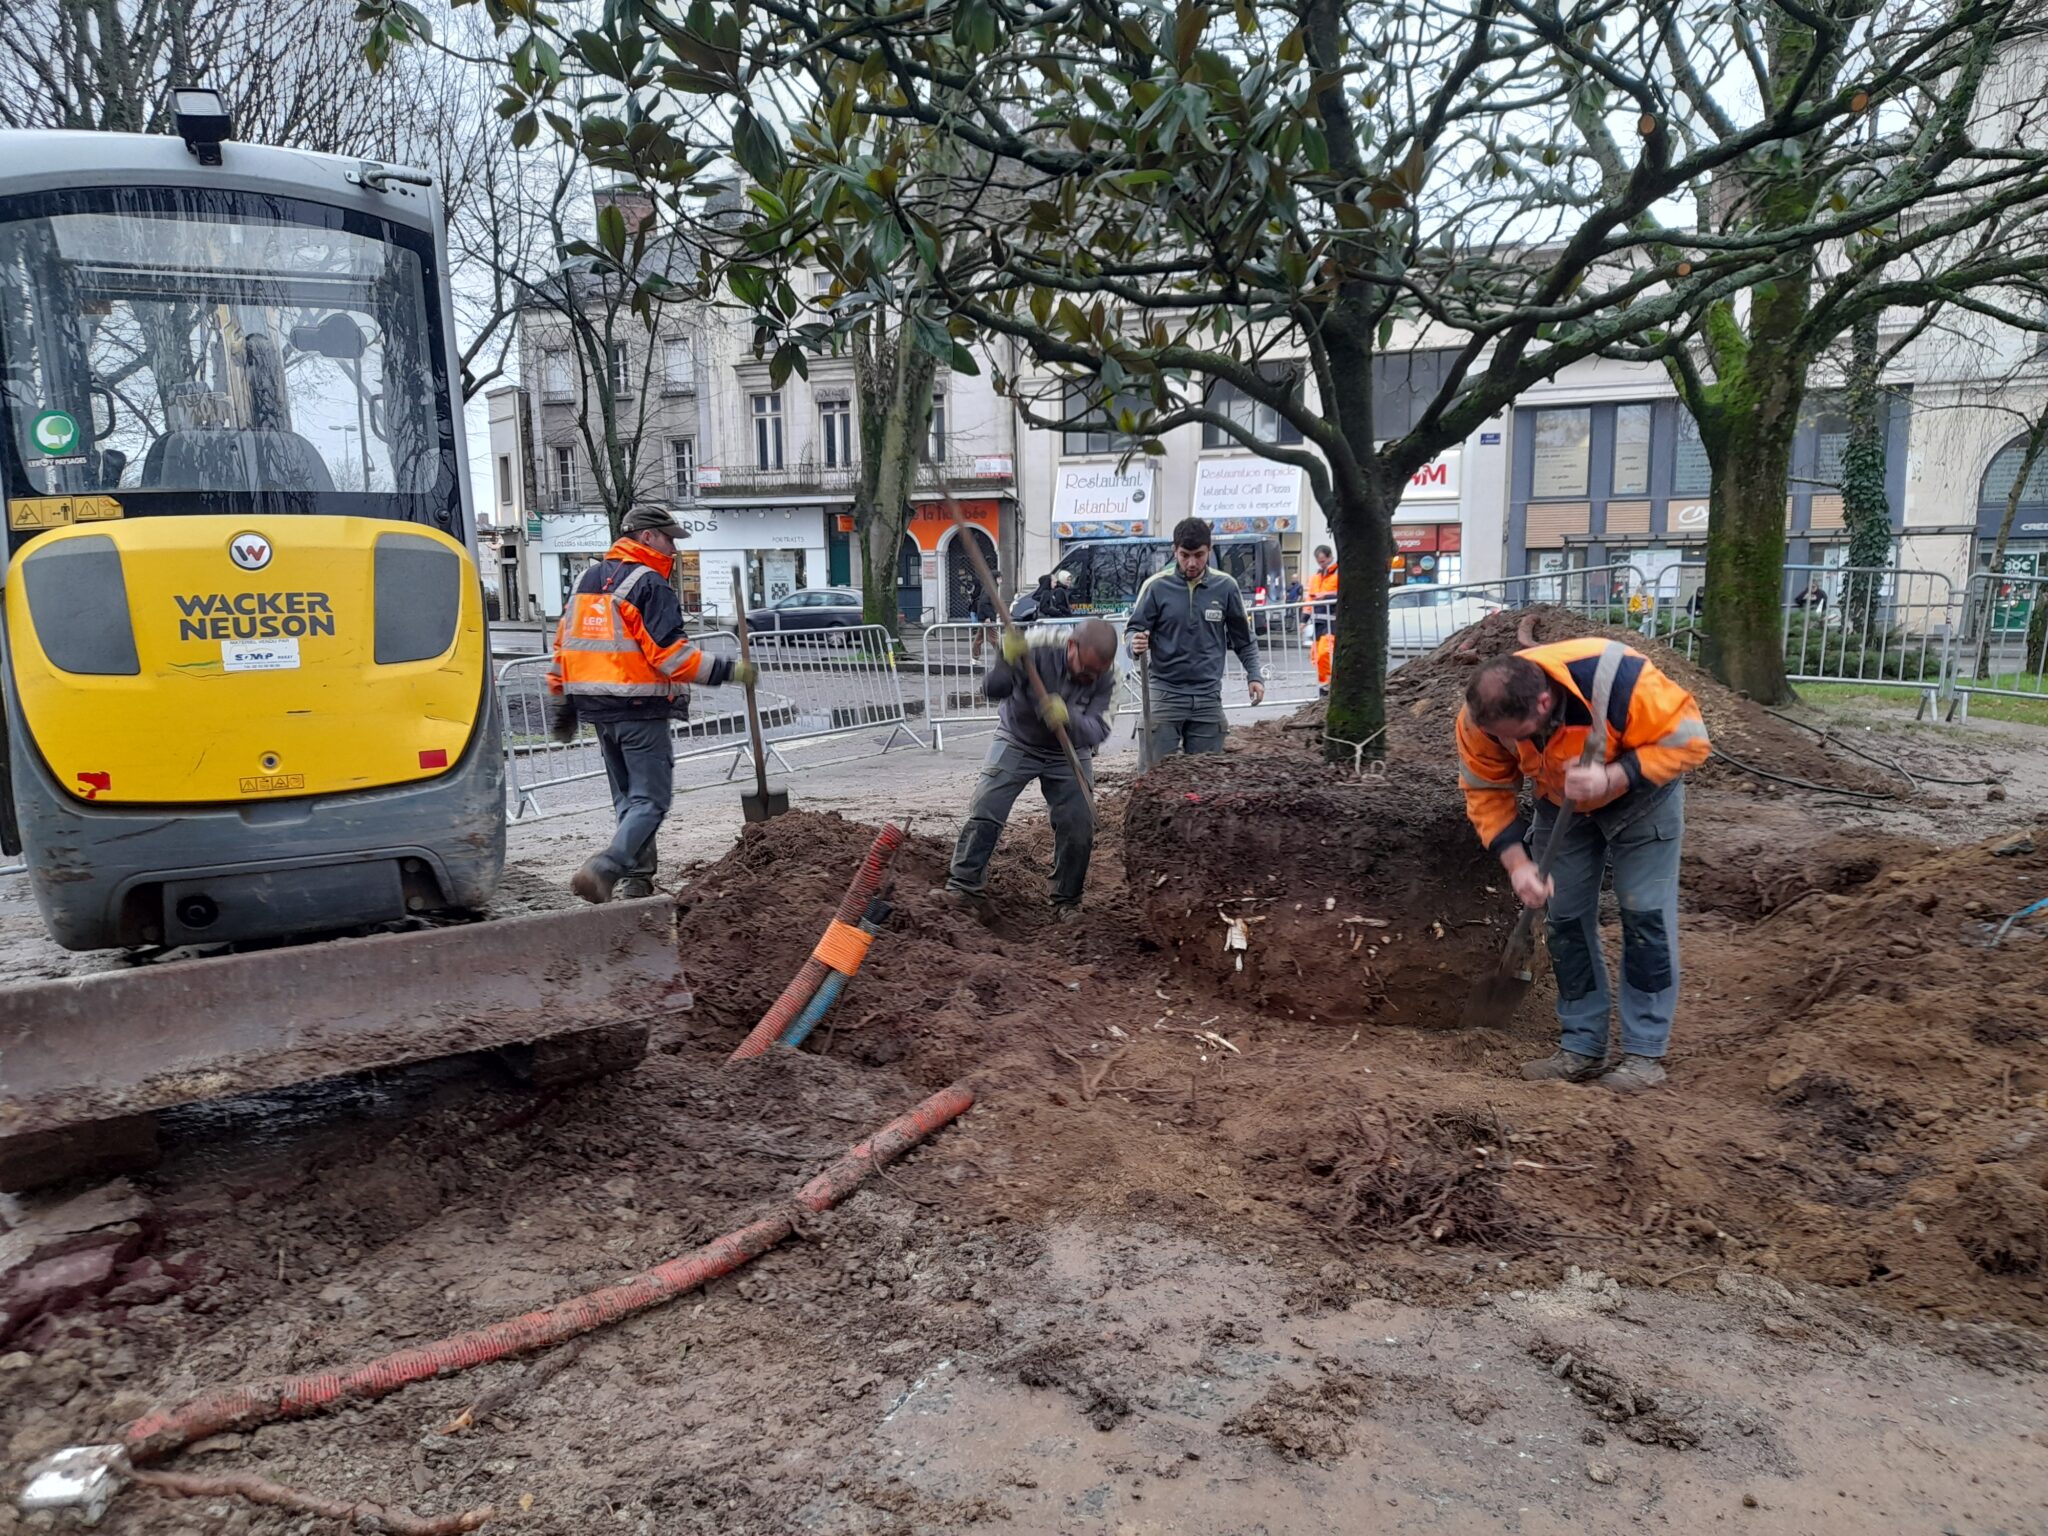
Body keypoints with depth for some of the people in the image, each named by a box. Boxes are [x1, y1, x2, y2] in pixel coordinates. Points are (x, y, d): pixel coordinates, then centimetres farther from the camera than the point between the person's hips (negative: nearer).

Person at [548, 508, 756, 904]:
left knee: (628, 797, 17)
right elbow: (670, 653, -18)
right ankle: (605, 868, -20)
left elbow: (563, 645, 18)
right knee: (651, 798, -5)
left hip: (595, 706, 8)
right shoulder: (649, 584, -10)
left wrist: (563, 705, 23)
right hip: (638, 709, -8)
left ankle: (635, 879, 18)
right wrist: (729, 670, -14)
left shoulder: (588, 579, 16)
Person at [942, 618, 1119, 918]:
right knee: (984, 812, -8)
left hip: (1069, 752, 2)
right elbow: (993, 690, -33)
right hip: (1017, 742, -1)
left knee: (1078, 826, -3)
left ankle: (1067, 900, 16)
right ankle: (962, 885, 6)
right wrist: (1007, 663, -54)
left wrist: (1068, 719, -48)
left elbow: (1098, 730, -28)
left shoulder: (1105, 675, -23)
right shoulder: (1038, 648, -30)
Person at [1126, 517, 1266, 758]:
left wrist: (1254, 675, 3)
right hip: (1166, 693, -2)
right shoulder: (1157, 586, -5)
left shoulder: (1225, 587, 2)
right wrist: (1136, 644, -22)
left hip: (1208, 696, 2)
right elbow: (1134, 628, 1)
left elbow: (1243, 638, 13)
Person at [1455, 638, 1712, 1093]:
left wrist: (1611, 779, -43)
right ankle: (1581, 1047, 14)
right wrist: (1517, 863, -29)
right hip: (1561, 804, 4)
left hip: (1642, 792, -3)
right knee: (1565, 918, 3)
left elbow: (1687, 740, -30)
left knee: (1645, 915, -7)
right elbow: (1487, 793, -17)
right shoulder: (1481, 717, -29)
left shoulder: (1618, 682, -41)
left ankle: (1645, 1052, 3)